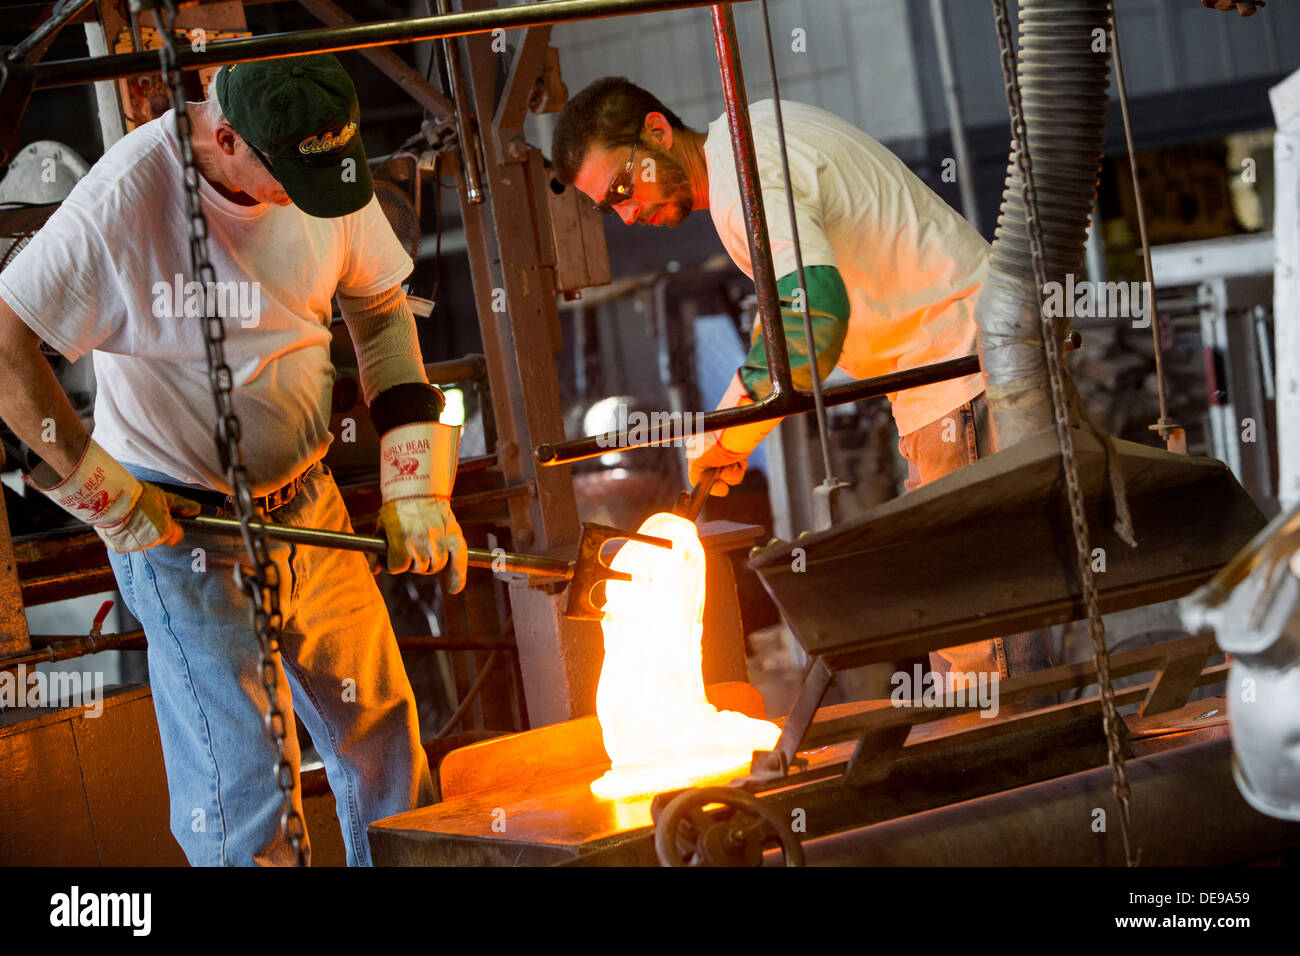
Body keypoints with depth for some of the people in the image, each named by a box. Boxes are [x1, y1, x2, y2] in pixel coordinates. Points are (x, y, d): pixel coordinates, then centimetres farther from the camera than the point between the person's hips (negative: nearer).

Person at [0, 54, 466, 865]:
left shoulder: (327, 166, -7)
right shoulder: (125, 198, -25)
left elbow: (381, 309, 7)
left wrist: (417, 483, 0)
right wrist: (99, 487, -18)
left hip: (308, 504, 6)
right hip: (178, 525, -6)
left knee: (379, 731, 15)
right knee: (242, 786, -6)